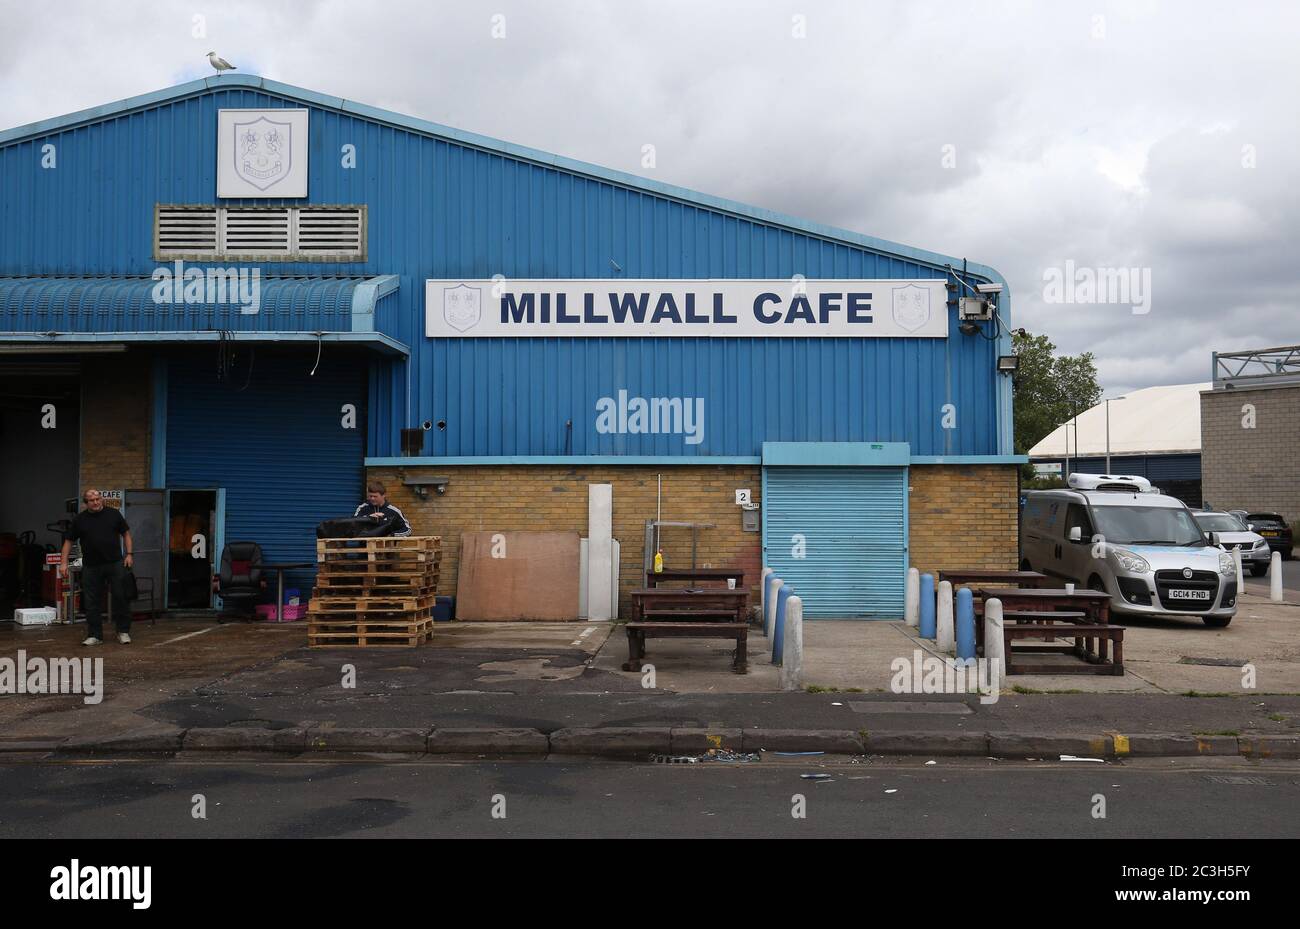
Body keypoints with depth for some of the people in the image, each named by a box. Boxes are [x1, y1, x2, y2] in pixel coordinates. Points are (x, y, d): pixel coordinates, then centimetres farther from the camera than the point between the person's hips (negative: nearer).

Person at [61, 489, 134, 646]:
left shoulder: (113, 514, 3)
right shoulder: (80, 519, 3)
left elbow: (126, 534, 9)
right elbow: (69, 541, 6)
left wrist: (129, 554, -1)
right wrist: (64, 563, -2)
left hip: (115, 563, -1)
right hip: (91, 567, 1)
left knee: (120, 597, 2)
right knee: (92, 602, 4)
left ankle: (123, 631, 14)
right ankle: (94, 635, 13)